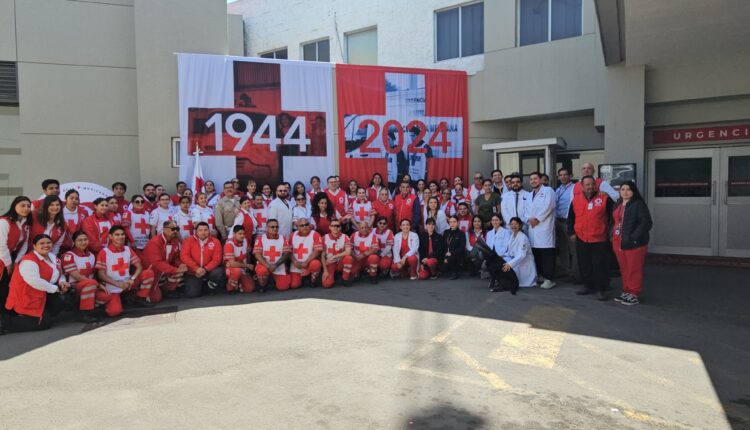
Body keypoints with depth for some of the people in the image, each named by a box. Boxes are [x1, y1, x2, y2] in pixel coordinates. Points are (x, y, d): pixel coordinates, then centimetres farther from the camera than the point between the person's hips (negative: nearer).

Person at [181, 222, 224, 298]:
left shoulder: (215, 242, -5)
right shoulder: (188, 241, -3)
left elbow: (216, 259, -10)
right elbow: (184, 256, -13)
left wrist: (205, 269, -23)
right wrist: (196, 268, -22)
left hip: (208, 271, 0)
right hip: (192, 272, 0)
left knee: (218, 273, -31)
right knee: (192, 293, -18)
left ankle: (211, 288, 3)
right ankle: (200, 285, 20)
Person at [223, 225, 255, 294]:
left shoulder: (245, 241, -4)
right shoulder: (229, 244, -24)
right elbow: (232, 264, -30)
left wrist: (247, 266, 3)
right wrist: (247, 265, -21)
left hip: (243, 270, 6)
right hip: (230, 269, -6)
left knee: (250, 288, -11)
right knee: (237, 270, -40)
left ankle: (237, 285, 19)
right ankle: (230, 288, -12)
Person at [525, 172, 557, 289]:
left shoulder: (548, 190, 2)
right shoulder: (530, 195, 24)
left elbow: (548, 206, -11)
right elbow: (526, 210, 17)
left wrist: (537, 219, -11)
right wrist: (529, 219, -3)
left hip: (544, 226, -7)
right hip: (532, 227, 7)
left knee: (546, 253, -10)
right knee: (536, 252, 7)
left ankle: (549, 279, -9)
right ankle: (541, 275, 16)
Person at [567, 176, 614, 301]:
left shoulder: (604, 198, -5)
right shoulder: (576, 199, 3)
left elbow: (611, 216, 5)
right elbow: (570, 218, 11)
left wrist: (608, 229, 4)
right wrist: (571, 232, 4)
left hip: (599, 239, -3)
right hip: (581, 239, 3)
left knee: (600, 265, 0)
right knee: (584, 265, 12)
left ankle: (600, 289, 9)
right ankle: (588, 286, 27)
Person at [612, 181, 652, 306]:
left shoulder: (639, 204, -9)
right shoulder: (618, 205, 16)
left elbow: (646, 223, -16)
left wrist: (633, 237, -20)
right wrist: (613, 235, 12)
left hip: (633, 243, -8)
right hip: (619, 243, 8)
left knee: (634, 270, -1)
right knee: (624, 269, 14)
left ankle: (634, 295, 6)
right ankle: (626, 292, 24)